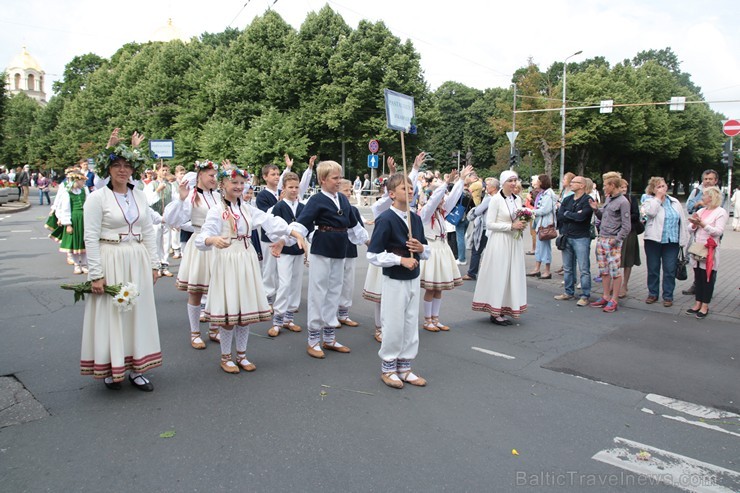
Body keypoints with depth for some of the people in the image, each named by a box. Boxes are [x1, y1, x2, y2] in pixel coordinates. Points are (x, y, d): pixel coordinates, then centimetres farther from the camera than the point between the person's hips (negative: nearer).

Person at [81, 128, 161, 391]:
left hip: (138, 262, 5)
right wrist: (96, 274, -13)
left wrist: (154, 264, 9)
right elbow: (91, 238, -9)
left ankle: (136, 368, 21)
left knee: (138, 312, 9)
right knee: (111, 313, 4)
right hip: (110, 262, -5)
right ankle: (110, 369, 21)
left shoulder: (139, 196, 8)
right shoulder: (97, 197, -7)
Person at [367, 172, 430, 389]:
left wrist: (421, 249, -8)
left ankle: (404, 367, 28)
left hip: (413, 279, 7)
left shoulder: (416, 219, 5)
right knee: (394, 326, 3)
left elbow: (427, 251, 15)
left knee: (411, 325, 13)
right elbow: (373, 255, -17)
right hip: (394, 281, -6)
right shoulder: (385, 219, -15)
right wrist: (400, 259, -21)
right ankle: (388, 368, 22)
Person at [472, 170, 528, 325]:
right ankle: (495, 312, 5)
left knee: (512, 275, 8)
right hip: (499, 241, -7)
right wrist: (511, 226, -16)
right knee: (498, 275, -3)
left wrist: (521, 225, -1)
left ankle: (503, 310, 19)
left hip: (514, 241, 7)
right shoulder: (496, 199, -10)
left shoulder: (518, 199, 10)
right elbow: (489, 224, -13)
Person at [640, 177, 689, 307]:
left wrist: (684, 240, 6)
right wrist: (658, 197, -13)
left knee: (670, 270, 4)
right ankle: (653, 293, 21)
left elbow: (683, 221, 12)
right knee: (653, 269, 8)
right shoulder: (650, 201, 0)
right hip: (654, 241, -2)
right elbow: (650, 212, -23)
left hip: (672, 242, 2)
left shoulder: (675, 202, 10)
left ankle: (668, 296, 14)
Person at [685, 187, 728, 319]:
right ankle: (698, 303, 18)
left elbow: (718, 231, -15)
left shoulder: (721, 212, -5)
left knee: (708, 277, 1)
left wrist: (702, 224, -22)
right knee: (698, 277, 10)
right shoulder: (700, 211, 14)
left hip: (710, 250, -6)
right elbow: (691, 229, 11)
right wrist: (694, 224, -9)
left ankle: (705, 306, 8)